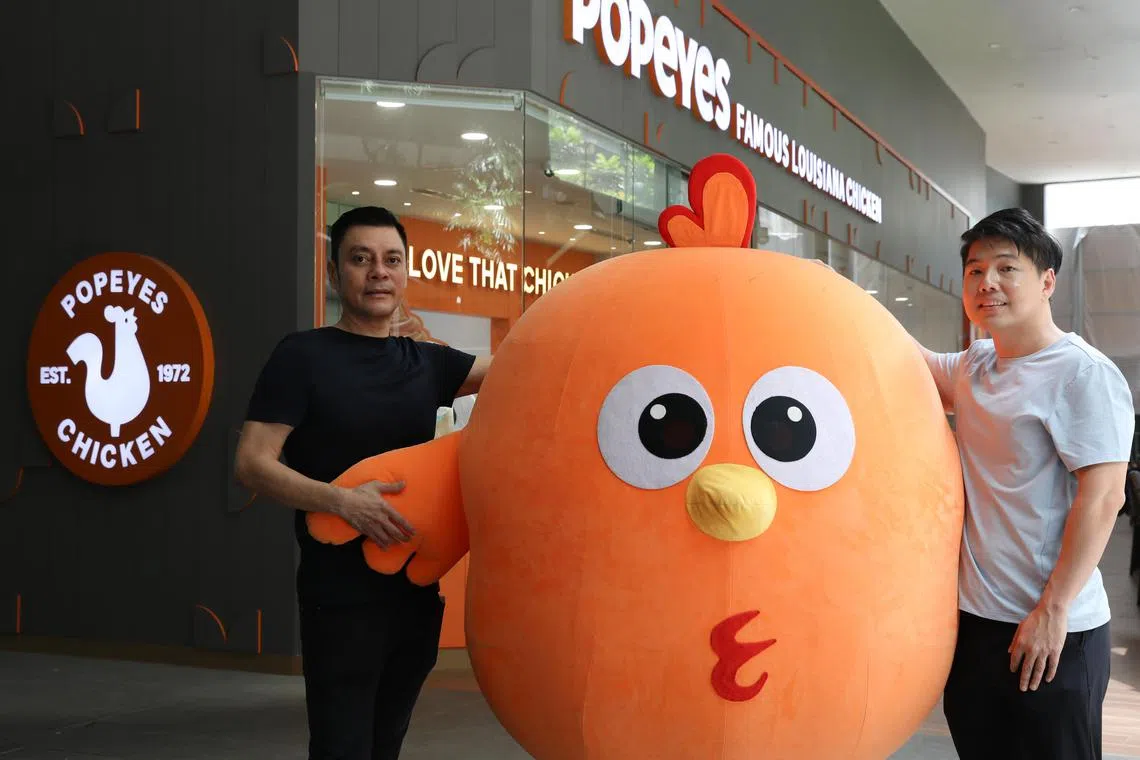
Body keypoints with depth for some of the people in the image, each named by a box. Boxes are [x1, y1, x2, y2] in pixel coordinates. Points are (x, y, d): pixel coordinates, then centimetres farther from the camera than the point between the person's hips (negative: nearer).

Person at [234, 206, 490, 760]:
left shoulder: (426, 363, 10)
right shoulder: (303, 356, -5)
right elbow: (253, 463, -12)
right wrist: (342, 501, -26)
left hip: (418, 595, 5)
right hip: (340, 600, -5)